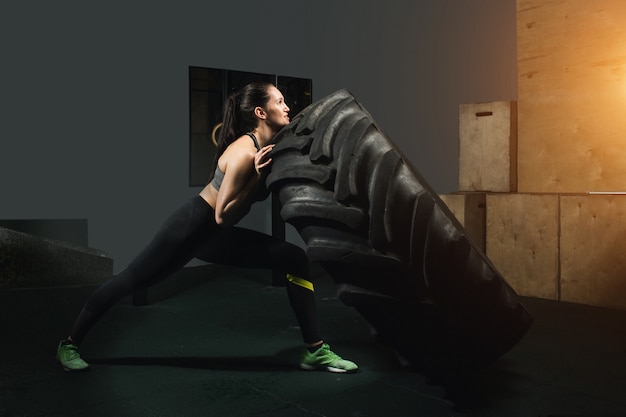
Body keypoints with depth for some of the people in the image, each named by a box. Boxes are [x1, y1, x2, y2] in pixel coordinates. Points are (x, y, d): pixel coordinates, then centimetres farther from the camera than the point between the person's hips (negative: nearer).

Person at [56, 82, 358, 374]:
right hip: (189, 228, -8)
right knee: (129, 281, 7)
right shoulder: (244, 153, -26)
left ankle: (315, 351, -1)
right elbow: (223, 216, -25)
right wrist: (257, 176, -28)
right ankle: (69, 345, 32)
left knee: (295, 259, -4)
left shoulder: (268, 147, 0)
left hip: (216, 237, 8)